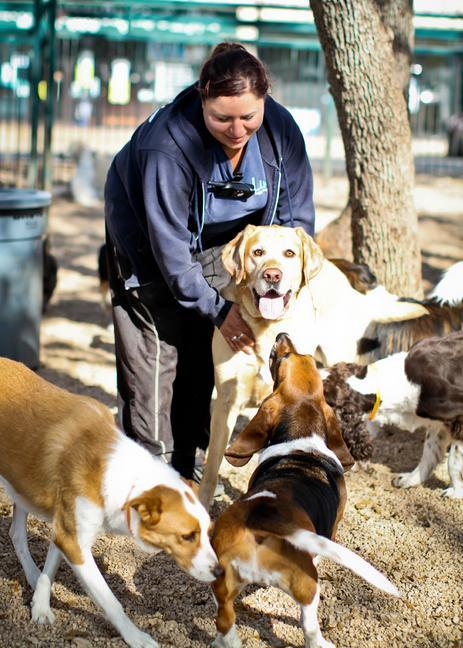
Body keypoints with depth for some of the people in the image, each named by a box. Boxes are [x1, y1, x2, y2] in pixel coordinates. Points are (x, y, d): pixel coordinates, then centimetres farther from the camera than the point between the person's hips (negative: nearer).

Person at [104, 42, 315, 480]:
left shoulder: (281, 130, -22)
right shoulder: (167, 144, -37)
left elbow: (297, 215, -12)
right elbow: (169, 244, -31)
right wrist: (218, 310, -29)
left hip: (217, 245, 5)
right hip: (147, 243, -4)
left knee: (201, 359, 5)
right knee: (154, 357, -9)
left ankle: (184, 469, 18)